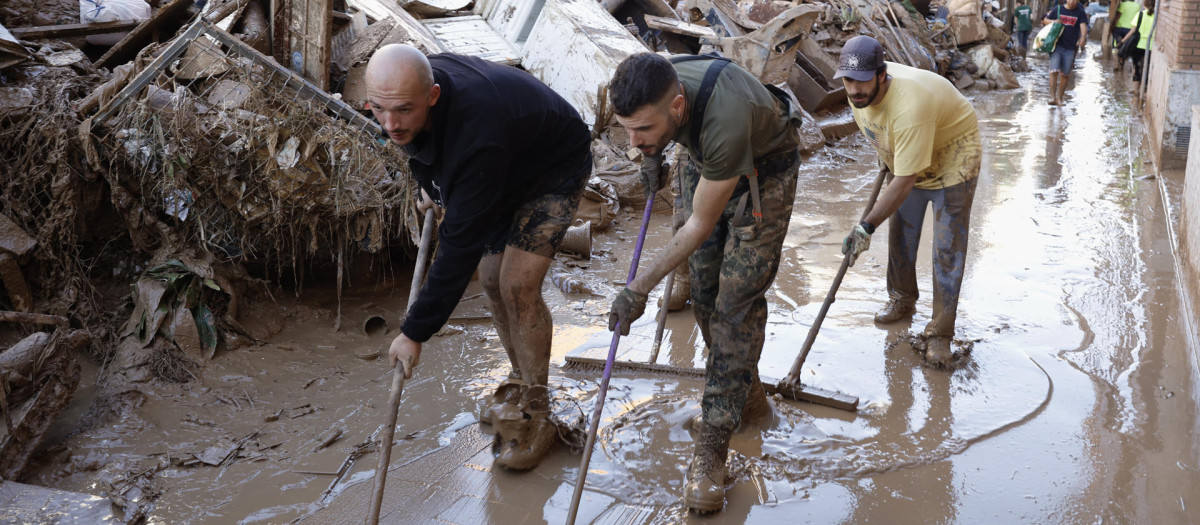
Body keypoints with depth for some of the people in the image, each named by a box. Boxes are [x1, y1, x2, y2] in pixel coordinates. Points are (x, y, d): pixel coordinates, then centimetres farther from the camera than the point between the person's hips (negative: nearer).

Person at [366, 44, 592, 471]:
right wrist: (431, 188, 19)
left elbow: (461, 244, -42)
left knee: (518, 286, -17)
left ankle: (536, 416, -2)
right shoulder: (406, 90, -22)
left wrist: (415, 332, -37)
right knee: (491, 278, 6)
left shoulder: (477, 139, -46)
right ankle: (522, 389, 25)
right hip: (506, 171, 8)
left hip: (556, 167, -8)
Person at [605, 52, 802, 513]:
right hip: (702, 161, 6)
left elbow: (701, 225, -31)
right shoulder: (653, 88, -27)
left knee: (737, 299, -11)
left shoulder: (724, 122, -44)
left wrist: (639, 288, -28)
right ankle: (746, 394, 27)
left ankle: (711, 450, -9)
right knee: (703, 287, 6)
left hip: (763, 168, -6)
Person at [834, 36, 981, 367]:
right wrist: (886, 157, 18)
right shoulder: (859, 90, -18)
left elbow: (905, 180, -38)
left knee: (947, 250, -7)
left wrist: (867, 226, -37)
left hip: (951, 158, -7)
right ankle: (902, 301, 35)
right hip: (903, 157, 8)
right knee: (900, 234, 15)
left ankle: (940, 333, -1)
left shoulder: (908, 108, -42)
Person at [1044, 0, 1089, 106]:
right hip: (1056, 45, 0)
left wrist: (1083, 38, -30)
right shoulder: (1058, 9, 7)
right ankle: (1052, 96, -14)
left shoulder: (1080, 13, 3)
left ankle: (1060, 98, 14)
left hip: (1070, 48, 1)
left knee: (1065, 74, 4)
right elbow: (1045, 20, 15)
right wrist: (1053, 21, -8)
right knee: (1054, 71, -14)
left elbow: (1083, 26, -10)